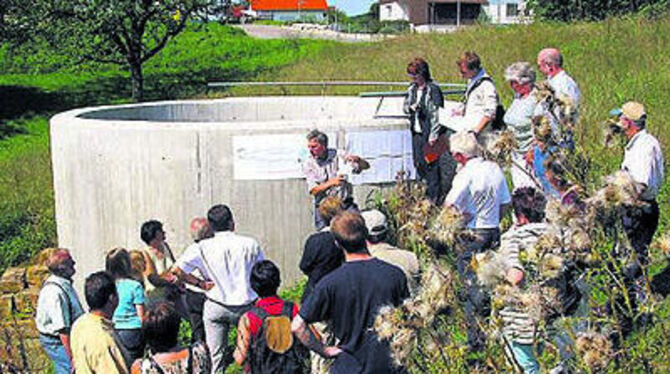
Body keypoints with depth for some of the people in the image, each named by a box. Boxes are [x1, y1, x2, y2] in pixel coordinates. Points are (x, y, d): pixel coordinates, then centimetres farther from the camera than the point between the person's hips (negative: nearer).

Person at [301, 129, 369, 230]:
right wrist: (331, 182, -27)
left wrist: (357, 159, -22)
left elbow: (366, 166, 0)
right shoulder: (308, 163, 0)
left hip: (345, 204, 0)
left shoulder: (338, 155, 1)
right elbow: (314, 190, -10)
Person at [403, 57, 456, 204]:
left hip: (429, 133, -7)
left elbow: (436, 113, -15)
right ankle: (425, 194, 29)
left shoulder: (433, 89, -13)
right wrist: (411, 107, -8)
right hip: (417, 131, 8)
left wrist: (434, 135, -18)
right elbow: (404, 106, 17)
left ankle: (435, 197, 4)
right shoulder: (412, 89, 10)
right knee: (418, 163, 13)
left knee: (431, 163, -4)